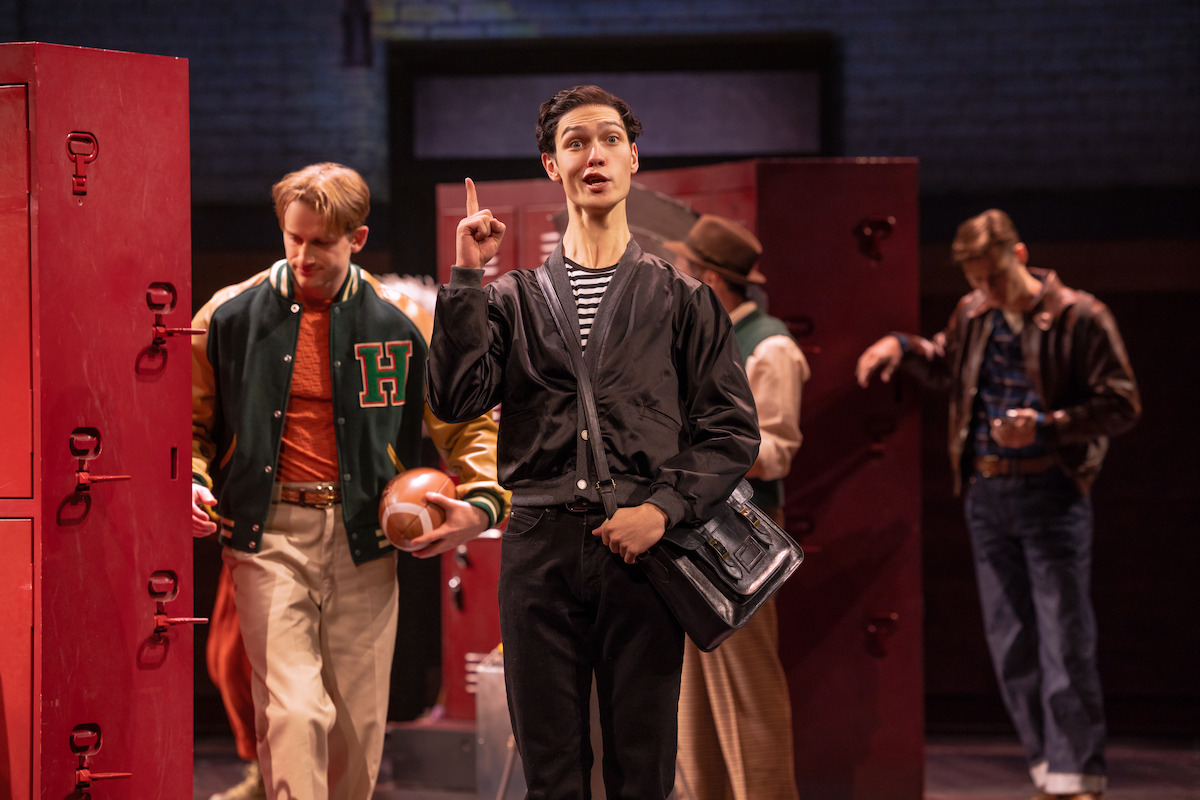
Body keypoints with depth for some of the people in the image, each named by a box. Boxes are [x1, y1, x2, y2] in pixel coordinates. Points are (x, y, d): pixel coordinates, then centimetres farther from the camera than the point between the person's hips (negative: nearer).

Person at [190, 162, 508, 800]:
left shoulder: (400, 326, 4)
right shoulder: (230, 317, 3)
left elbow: (468, 424, 12)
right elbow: (191, 421, 14)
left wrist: (480, 502, -4)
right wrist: (190, 483, -5)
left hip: (364, 539, 2)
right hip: (269, 536, -2)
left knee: (358, 727, 5)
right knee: (293, 712, -15)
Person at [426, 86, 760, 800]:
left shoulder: (684, 300, 10)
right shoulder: (512, 298, 13)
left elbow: (732, 430, 5)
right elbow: (456, 399, -2)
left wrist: (663, 508, -9)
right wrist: (467, 278, -4)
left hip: (643, 549, -1)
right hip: (540, 547, 1)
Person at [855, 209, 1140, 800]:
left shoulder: (1079, 318, -8)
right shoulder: (972, 315, 10)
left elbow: (1122, 405, -9)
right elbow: (946, 365, 31)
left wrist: (1046, 426, -21)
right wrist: (902, 347, 11)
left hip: (1051, 491, -6)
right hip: (985, 493, 6)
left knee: (1065, 640, -7)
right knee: (1009, 642, 9)